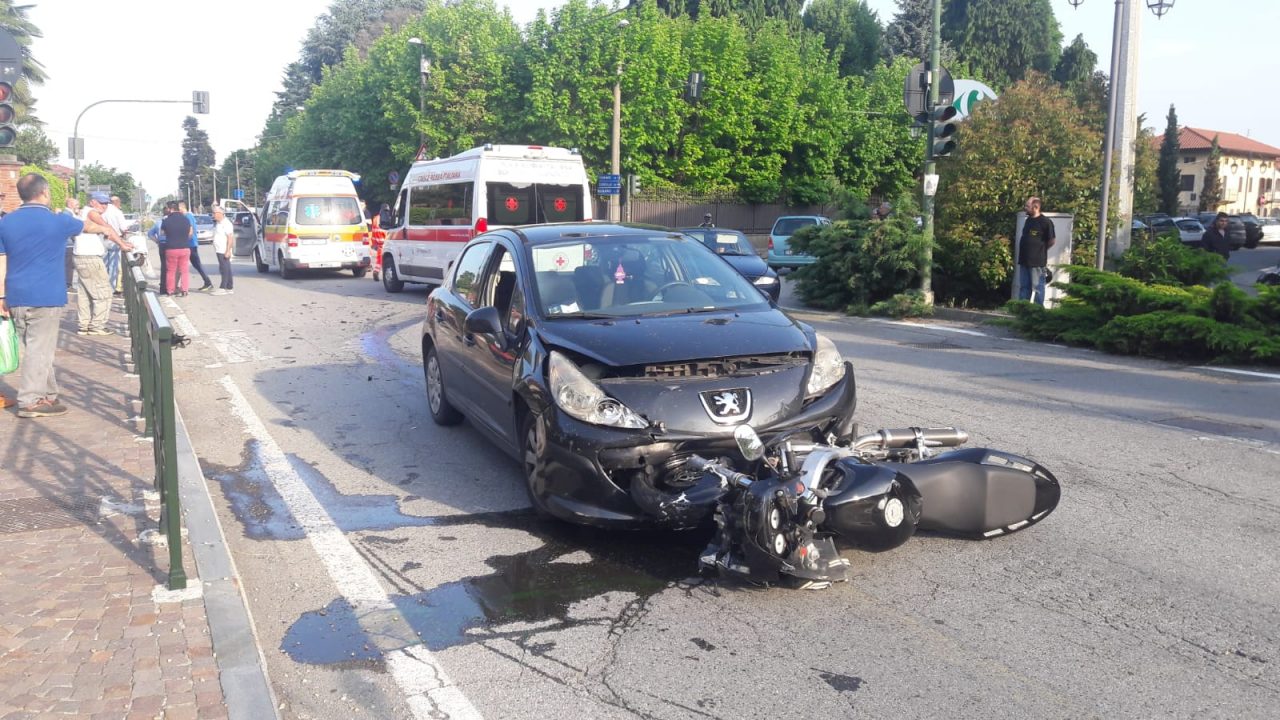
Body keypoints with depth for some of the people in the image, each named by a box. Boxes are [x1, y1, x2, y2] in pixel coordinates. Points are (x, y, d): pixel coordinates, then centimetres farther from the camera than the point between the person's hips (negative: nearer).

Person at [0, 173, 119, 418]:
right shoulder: (57, 221, -4)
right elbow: (88, 226, 16)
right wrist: (106, 229, 36)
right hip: (45, 297, -5)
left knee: (35, 348, 14)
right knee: (40, 349, -2)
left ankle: (48, 395, 21)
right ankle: (31, 402, -3)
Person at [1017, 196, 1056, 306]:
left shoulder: (1045, 222, -11)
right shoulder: (1028, 220, 12)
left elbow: (1052, 240, -9)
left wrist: (1041, 249, 4)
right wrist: (1027, 250, 12)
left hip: (1038, 261, -8)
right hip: (1024, 260, 8)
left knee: (1038, 287, -1)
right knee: (1023, 286, 11)